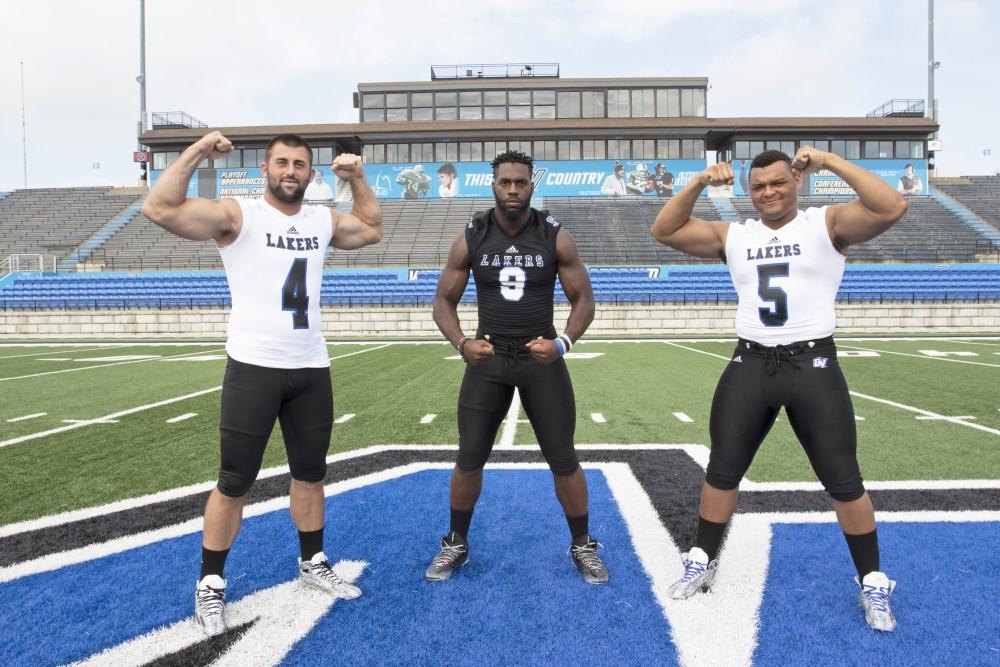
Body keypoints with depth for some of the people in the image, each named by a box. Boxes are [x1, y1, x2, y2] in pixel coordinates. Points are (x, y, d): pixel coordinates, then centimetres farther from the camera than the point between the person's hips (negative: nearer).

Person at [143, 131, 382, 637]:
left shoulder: (324, 220, 10)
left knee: (310, 473, 16)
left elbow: (372, 229, 27)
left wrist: (357, 178, 17)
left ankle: (313, 564, 33)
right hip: (254, 367, -5)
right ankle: (209, 585, 20)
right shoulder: (236, 216, -7)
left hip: (311, 369, 5)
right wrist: (196, 153, -18)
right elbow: (158, 210, -18)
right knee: (235, 482, 2)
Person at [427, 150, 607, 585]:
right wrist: (461, 343, -16)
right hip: (488, 359, 1)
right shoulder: (470, 239, -3)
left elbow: (583, 299, -1)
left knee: (564, 459, 4)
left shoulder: (556, 238, -6)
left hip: (542, 358, 0)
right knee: (469, 459, 5)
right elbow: (444, 301, 2)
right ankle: (456, 545, 26)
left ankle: (583, 546, 24)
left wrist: (563, 343, -18)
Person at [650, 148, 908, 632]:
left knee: (843, 481, 5)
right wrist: (699, 183, -7)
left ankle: (873, 583, 26)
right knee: (722, 471, 9)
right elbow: (663, 231, 4)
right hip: (750, 364, 3)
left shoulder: (828, 224, -2)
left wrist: (830, 162, -18)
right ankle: (702, 562, 28)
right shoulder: (732, 236, 8)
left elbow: (892, 209, -19)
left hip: (813, 364, -3)